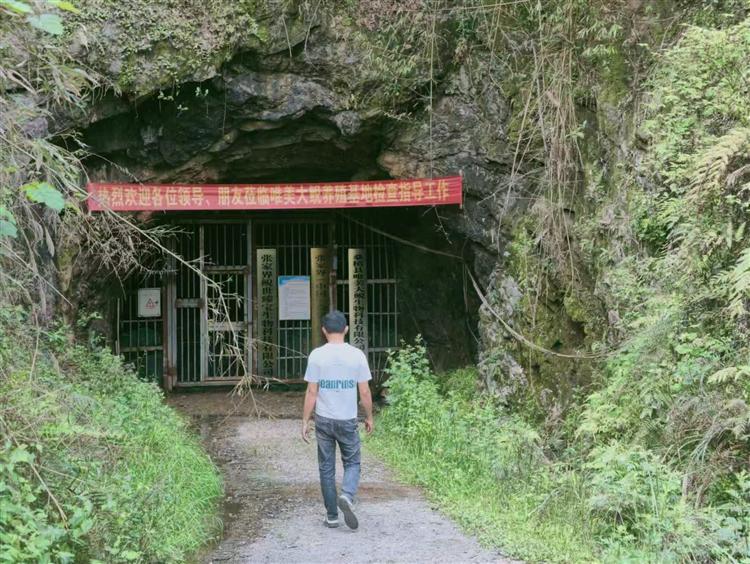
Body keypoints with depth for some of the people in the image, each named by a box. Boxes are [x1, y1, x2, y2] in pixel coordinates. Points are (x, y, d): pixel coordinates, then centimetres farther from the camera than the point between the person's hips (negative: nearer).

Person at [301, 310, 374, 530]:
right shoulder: (357, 355, -5)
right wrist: (369, 417, 12)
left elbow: (311, 392, -6)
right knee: (352, 463, 13)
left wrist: (305, 422, 2)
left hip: (324, 420, 0)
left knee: (326, 468, 10)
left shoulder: (316, 355, -7)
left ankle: (332, 516, 13)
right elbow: (365, 392, -3)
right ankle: (347, 496, -14)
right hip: (348, 420, 0)